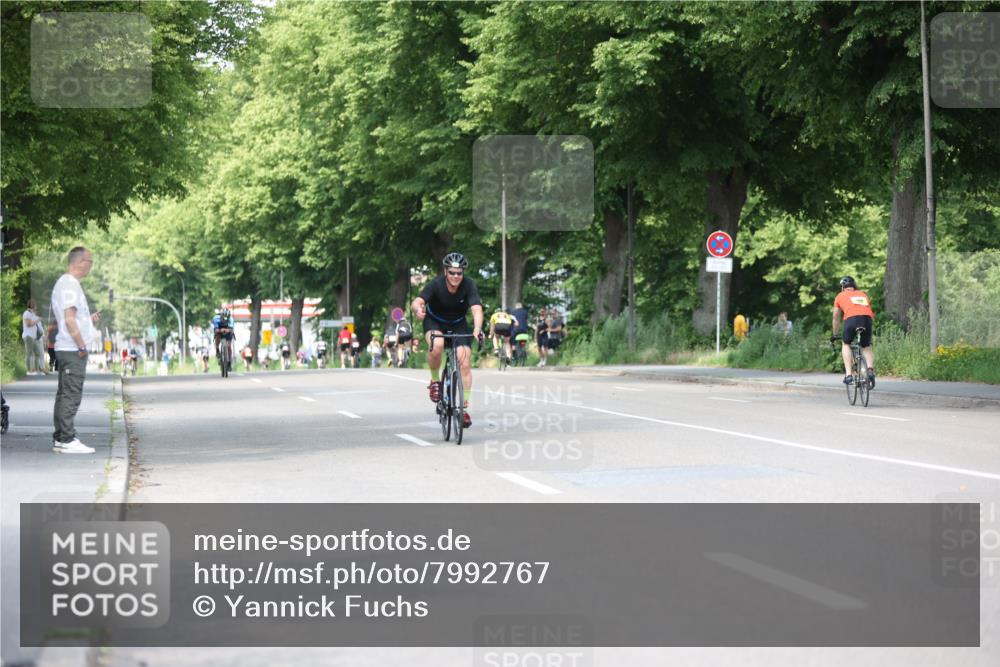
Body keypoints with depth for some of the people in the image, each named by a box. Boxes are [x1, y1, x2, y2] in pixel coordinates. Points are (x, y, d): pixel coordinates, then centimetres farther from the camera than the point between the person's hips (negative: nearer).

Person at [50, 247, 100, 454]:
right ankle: (67, 440, -9)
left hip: (65, 349, 10)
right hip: (73, 350, -10)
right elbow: (70, 320, -20)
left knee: (64, 395, 12)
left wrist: (89, 320, 13)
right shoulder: (70, 285, -14)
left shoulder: (64, 283, 19)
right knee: (71, 395, -9)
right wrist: (82, 346, -16)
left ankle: (59, 439, 16)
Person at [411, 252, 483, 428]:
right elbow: (416, 302, -39)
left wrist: (477, 329, -55)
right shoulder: (436, 284, -27)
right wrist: (418, 309, -64)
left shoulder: (468, 285, -24)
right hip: (435, 322, -1)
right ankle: (435, 380, -8)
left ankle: (464, 408, -8)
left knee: (464, 363, -15)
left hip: (458, 324, 1)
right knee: (436, 345, -34)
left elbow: (477, 309, -35)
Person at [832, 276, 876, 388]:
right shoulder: (863, 295, 33)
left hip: (851, 319, -2)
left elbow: (836, 318, 36)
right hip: (867, 319, 2)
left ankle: (848, 374, 7)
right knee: (866, 347, 23)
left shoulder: (840, 296, 27)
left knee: (845, 344, 22)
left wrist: (834, 335, 49)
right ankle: (870, 369, -3)